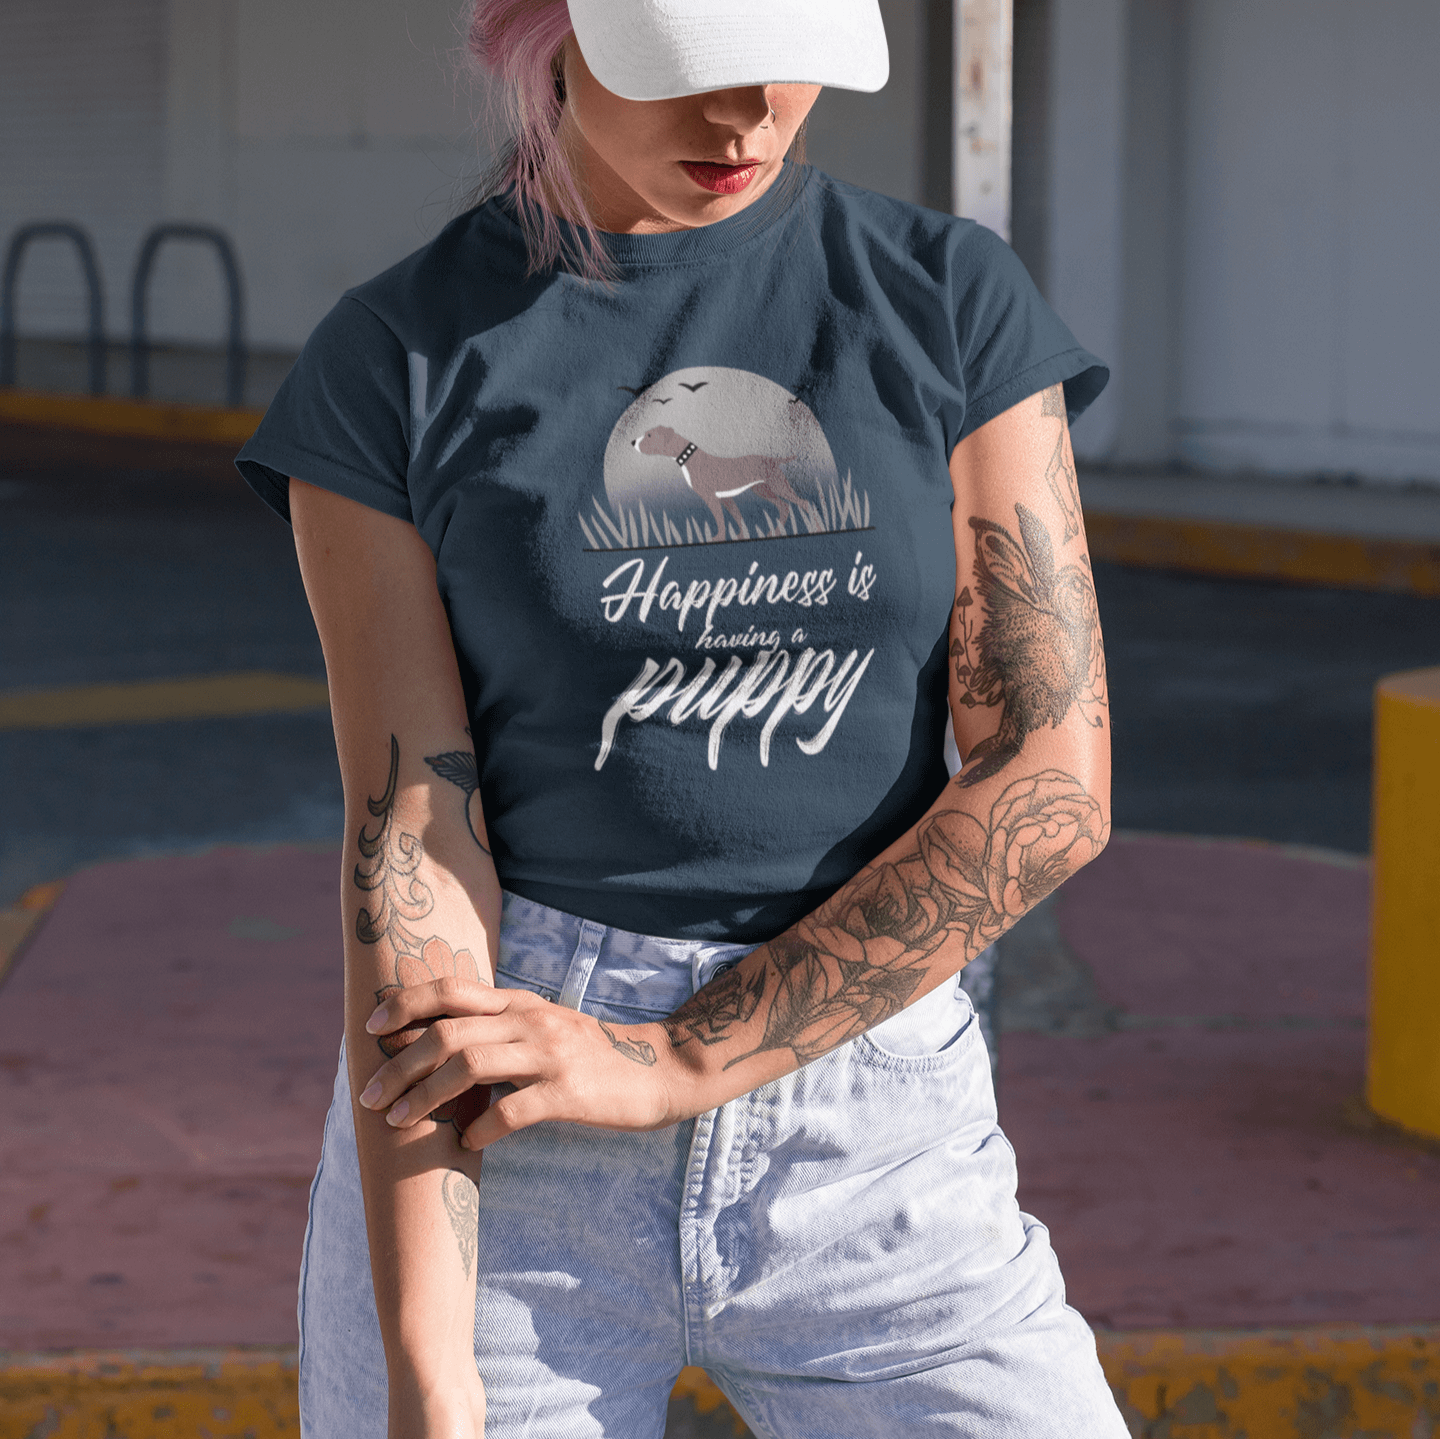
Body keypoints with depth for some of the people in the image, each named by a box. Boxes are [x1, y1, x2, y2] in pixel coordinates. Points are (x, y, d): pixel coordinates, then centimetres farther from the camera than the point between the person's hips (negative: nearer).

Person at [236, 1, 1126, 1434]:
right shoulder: (396, 361, -2)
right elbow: (408, 841, -8)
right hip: (485, 1156, -1)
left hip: (876, 1137, 1)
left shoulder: (952, 299, 2)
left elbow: (1052, 782, -4)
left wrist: (672, 1066, -11)